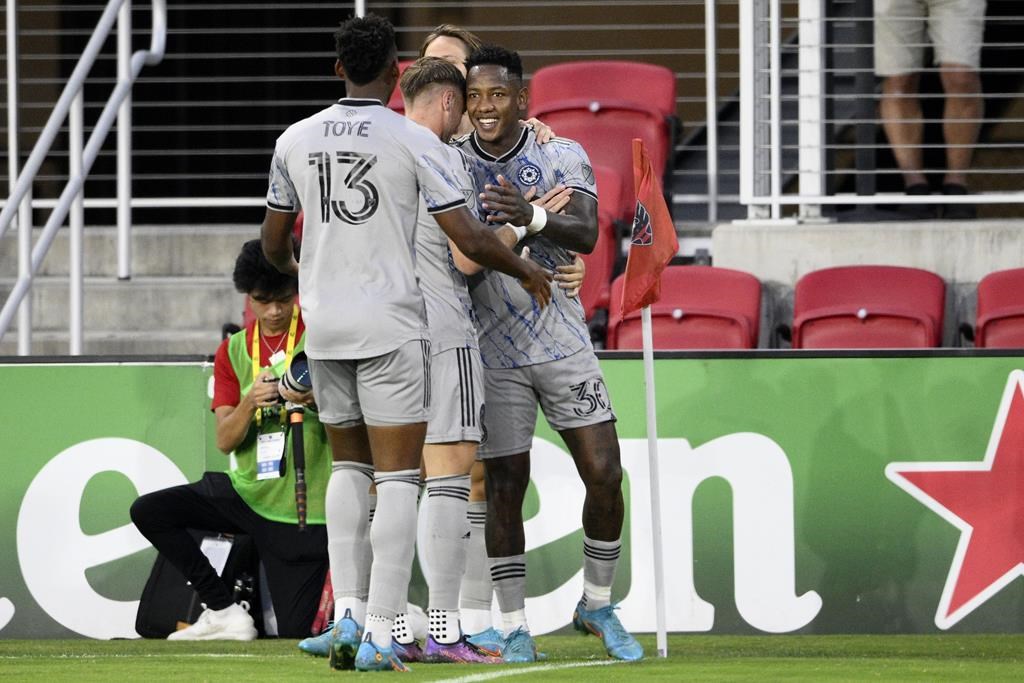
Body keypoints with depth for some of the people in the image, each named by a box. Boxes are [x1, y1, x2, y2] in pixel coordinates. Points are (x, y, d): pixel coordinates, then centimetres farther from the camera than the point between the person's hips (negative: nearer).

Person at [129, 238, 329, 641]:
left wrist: (316, 399, -29)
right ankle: (224, 611, -9)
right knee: (148, 512, -16)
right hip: (246, 493, 4)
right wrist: (250, 402, -21)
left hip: (303, 509, -4)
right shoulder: (233, 351, 6)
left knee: (293, 635, -9)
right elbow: (225, 440, -1)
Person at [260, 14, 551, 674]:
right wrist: (526, 269, 9)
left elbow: (273, 242, 15)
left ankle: (347, 610, 5)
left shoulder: (296, 140, 5)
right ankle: (379, 632, -8)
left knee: (350, 465, 19)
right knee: (398, 477, -1)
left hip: (323, 323, 4)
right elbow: (468, 235, -9)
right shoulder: (414, 141, -8)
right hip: (391, 323, -4)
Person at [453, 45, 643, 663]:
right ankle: (516, 629, 3)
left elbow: (586, 234, -19)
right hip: (492, 350, -1)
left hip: (562, 341, 1)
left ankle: (598, 606, 16)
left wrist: (532, 217, -38)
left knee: (605, 474, -3)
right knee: (505, 485, -4)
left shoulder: (563, 157, -2)